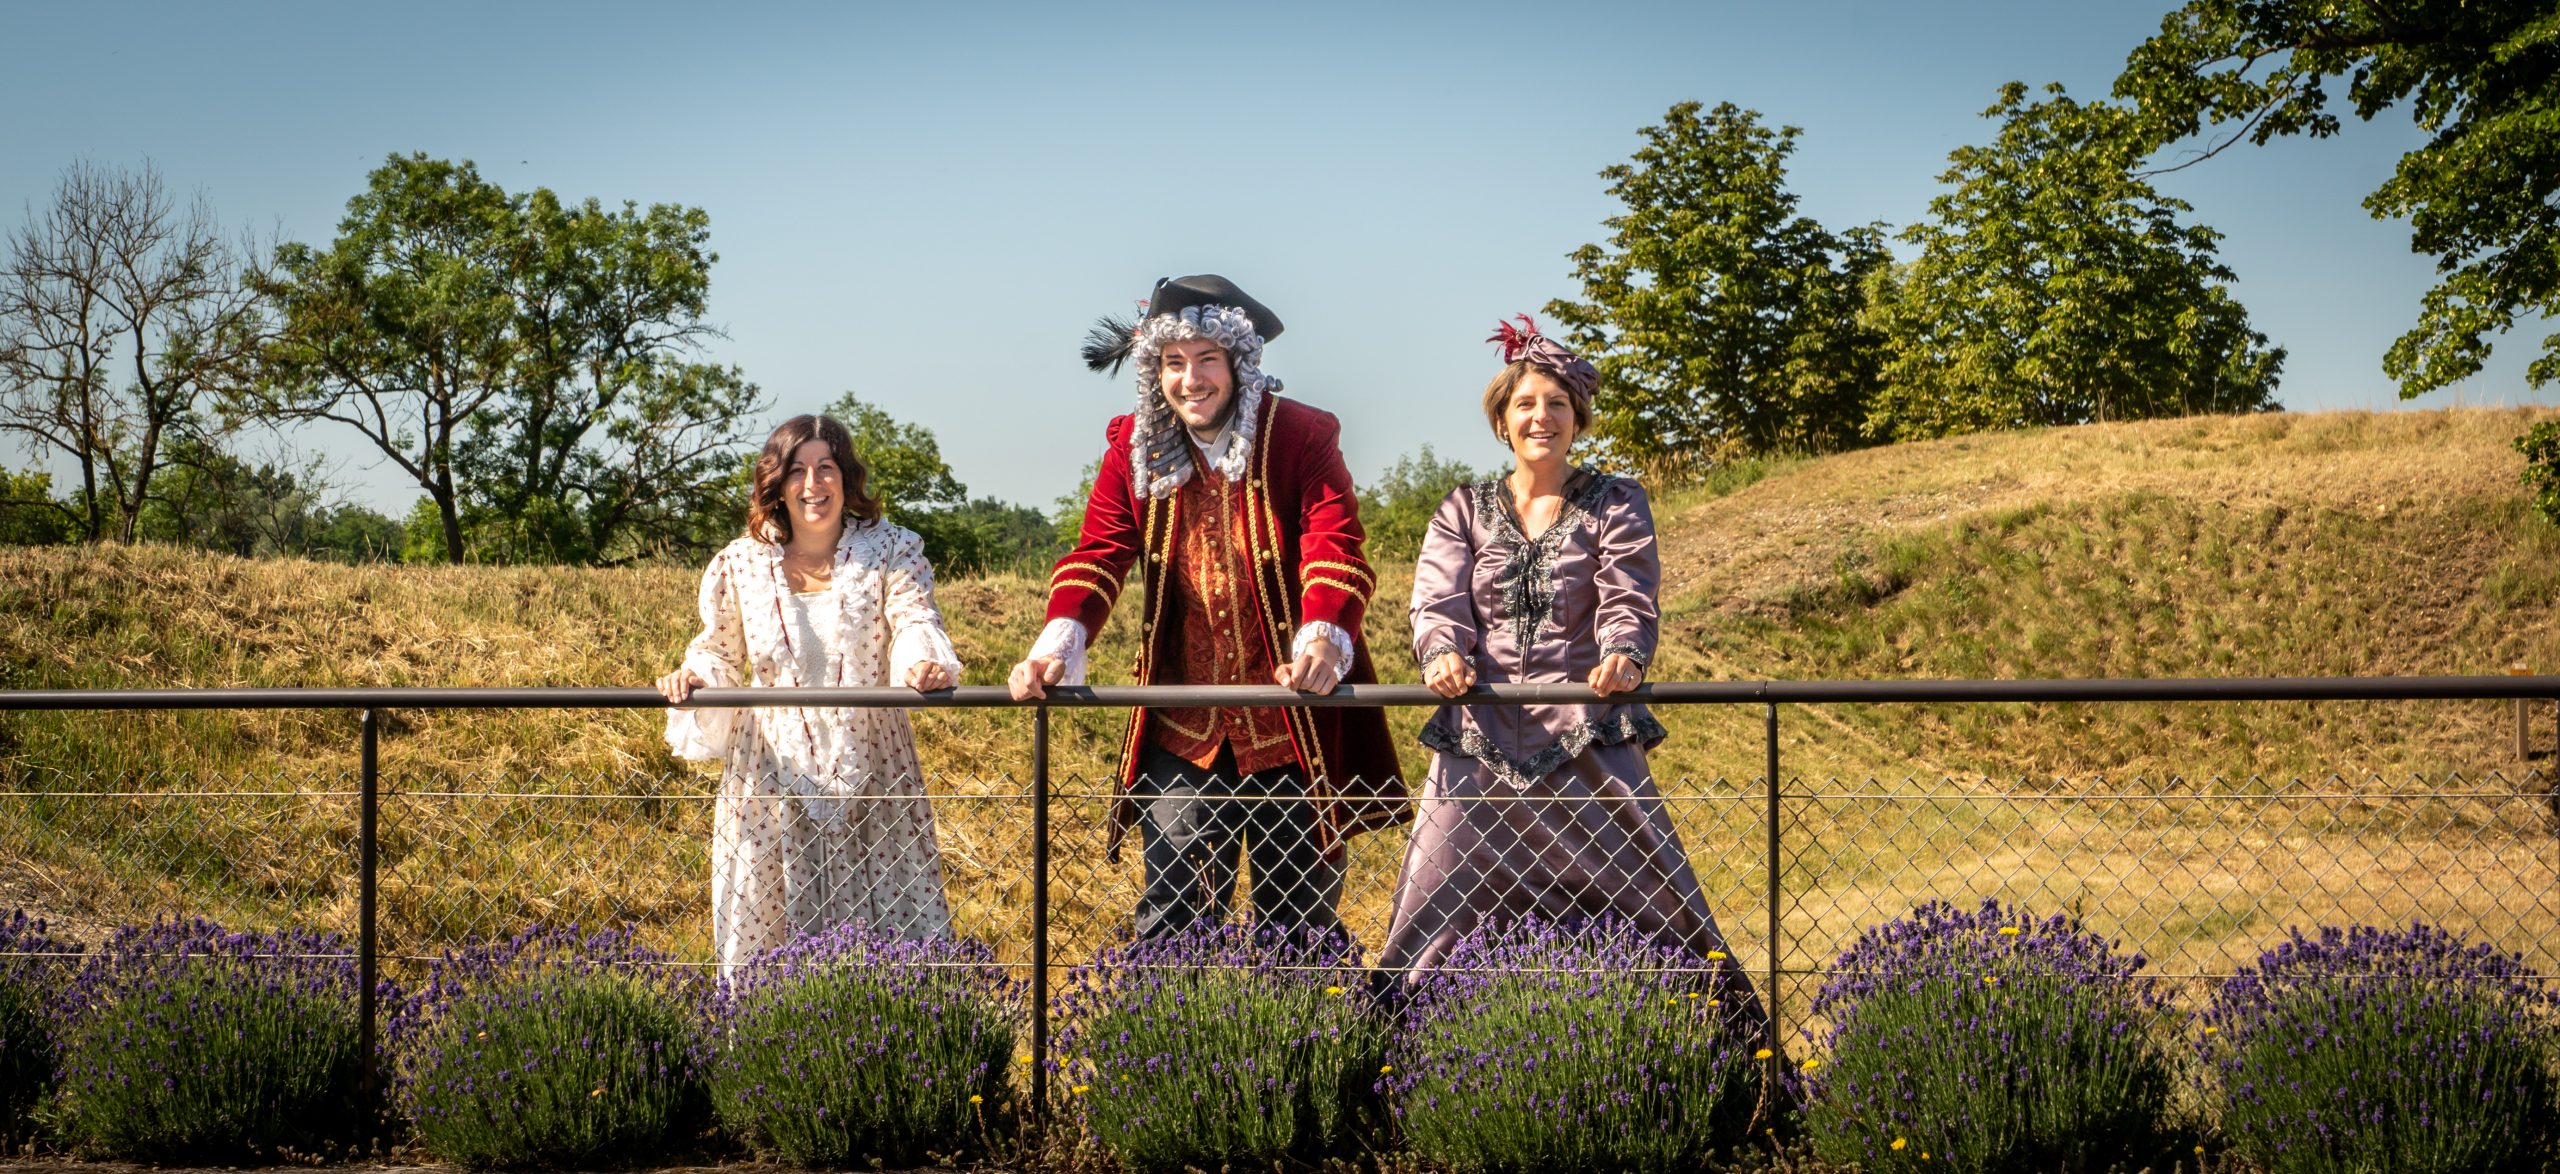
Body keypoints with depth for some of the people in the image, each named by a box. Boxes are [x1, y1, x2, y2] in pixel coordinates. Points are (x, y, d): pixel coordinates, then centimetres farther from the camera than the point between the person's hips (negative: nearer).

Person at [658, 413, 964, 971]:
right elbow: (720, 652, 14)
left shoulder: (890, 550, 1)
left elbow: (915, 619, -15)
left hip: (870, 774, -1)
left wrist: (925, 660, -38)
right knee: (765, 938, 4)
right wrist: (694, 675, -9)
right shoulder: (739, 566, 4)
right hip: (772, 777, 1)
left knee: (901, 938, -1)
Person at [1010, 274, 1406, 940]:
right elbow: (1098, 554, -3)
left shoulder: (1303, 437, -5)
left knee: (1301, 916, 8)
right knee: (1171, 918, 3)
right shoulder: (1134, 448, 4)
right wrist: (1057, 644, -21)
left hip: (1291, 722, -2)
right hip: (1181, 728, 2)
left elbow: (1336, 551, -16)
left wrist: (1323, 640, -36)